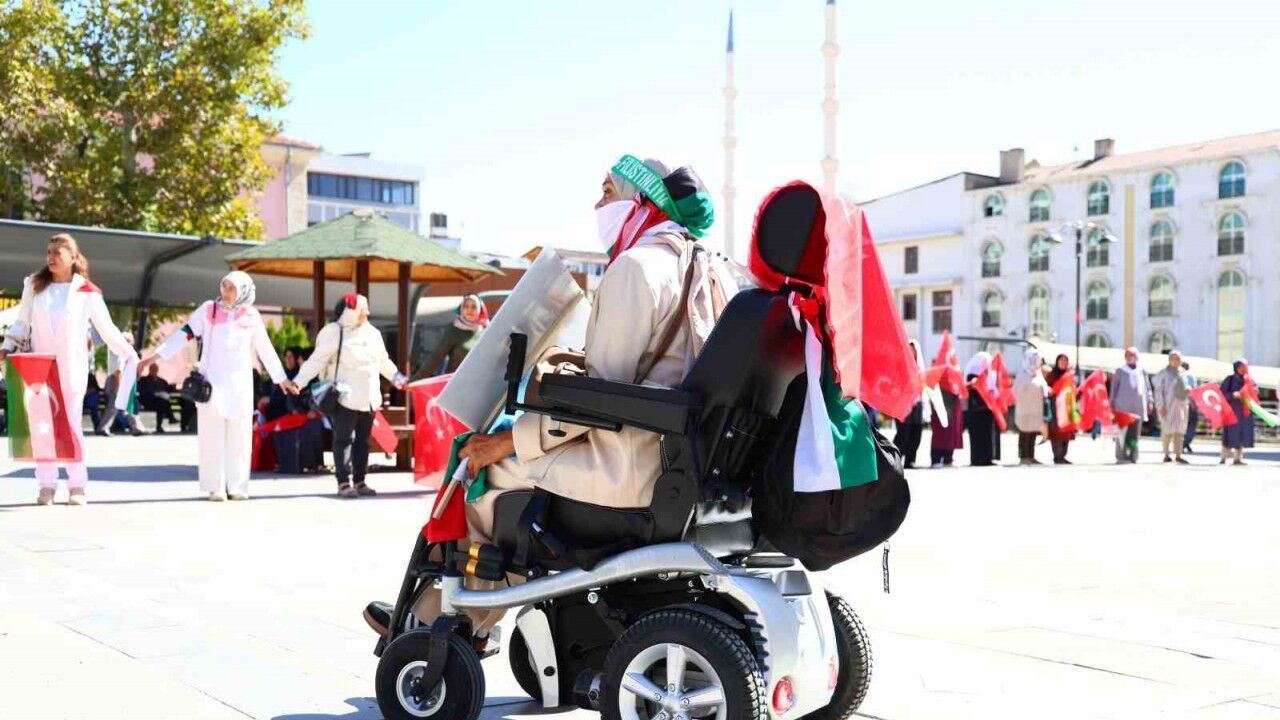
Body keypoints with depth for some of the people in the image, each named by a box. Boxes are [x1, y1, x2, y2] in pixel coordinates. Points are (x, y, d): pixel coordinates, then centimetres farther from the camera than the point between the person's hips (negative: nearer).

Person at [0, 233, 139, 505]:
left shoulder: (88, 292, 1)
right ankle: (46, 485, 4)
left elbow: (107, 330, 7)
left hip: (72, 367, -2)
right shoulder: (34, 286, 8)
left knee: (71, 423, -4)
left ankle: (77, 485, 2)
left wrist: (131, 355, 6)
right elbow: (22, 322, 12)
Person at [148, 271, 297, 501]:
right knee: (212, 436, -3)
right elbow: (184, 334, -2)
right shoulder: (208, 309, 1)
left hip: (239, 383, 2)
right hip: (211, 381, -1)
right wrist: (157, 354, -11)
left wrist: (281, 378, 16)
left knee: (239, 437, 3)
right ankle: (215, 487, 1)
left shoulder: (251, 316, 5)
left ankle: (237, 486, 8)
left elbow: (265, 349, 13)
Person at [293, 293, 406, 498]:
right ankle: (344, 482, -2)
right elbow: (317, 360, -10)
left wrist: (397, 377, 23)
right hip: (347, 397, -6)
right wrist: (299, 381, -16)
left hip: (369, 397, 6)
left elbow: (383, 361, 24)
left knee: (363, 440, 9)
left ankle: (359, 481, 15)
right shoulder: (335, 333, -7)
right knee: (344, 439, -4)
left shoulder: (373, 333, 11)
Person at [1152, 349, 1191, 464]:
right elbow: (1158, 390, -7)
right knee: (1167, 430, -2)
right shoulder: (1164, 373, -2)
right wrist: (1161, 406, -15)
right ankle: (1166, 454, 7)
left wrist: (1188, 390, 0)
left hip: (1181, 404, 5)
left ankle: (1178, 455, 1)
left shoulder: (1183, 373, 15)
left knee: (1179, 431, 1)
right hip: (1168, 405, -5)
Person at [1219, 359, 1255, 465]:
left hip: (1245, 411, 4)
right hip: (1232, 410, -4)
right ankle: (1224, 457, 0)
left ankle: (1238, 458, 6)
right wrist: (1233, 395, -21)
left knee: (1242, 434, 2)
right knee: (1230, 433, -6)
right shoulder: (1229, 379, 0)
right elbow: (1222, 393, -5)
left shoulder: (1248, 380, 12)